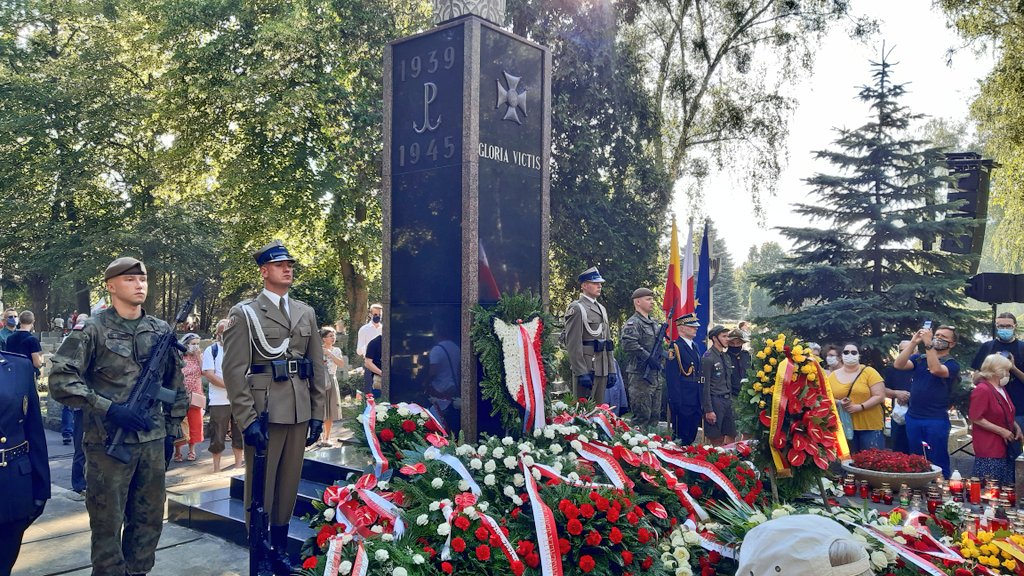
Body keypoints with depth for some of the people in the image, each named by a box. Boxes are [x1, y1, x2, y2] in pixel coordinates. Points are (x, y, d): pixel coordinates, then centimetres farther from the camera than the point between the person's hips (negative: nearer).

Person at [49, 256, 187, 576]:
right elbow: (60, 381, -12)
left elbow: (175, 384, 15)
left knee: (150, 520, 13)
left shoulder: (162, 331, 7)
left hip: (153, 441, 4)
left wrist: (172, 429, 12)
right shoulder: (91, 330, -6)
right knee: (107, 523, 6)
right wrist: (109, 408, -20)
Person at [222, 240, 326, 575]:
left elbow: (318, 366, 12)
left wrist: (317, 414, 7)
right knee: (259, 488, 6)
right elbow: (234, 371, -8)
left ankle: (280, 548, 27)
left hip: (300, 414, 4)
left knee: (289, 485, 13)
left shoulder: (306, 313, 12)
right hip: (263, 414, -4)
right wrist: (247, 419, -14)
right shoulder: (245, 313, -2)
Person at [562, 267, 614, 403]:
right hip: (586, 368, -8)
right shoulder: (576, 309, -9)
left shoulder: (601, 309, 18)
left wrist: (611, 370, 15)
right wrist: (582, 373, -20)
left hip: (602, 370, 8)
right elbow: (573, 344, -15)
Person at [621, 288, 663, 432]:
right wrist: (649, 357, -22)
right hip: (640, 375, -9)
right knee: (642, 416, -6)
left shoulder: (655, 323, 17)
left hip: (655, 375, 9)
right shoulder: (632, 324, -11)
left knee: (655, 415, 13)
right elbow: (628, 344, -25)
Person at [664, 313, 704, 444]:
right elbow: (672, 377, -17)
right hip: (683, 401, -8)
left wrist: (702, 399, 15)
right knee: (682, 439, -1)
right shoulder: (675, 347, -12)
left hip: (696, 399, 8)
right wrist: (677, 401, -21)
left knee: (692, 435, 15)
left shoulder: (696, 346, 15)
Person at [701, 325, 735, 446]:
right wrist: (709, 410, -17)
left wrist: (731, 399, 13)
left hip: (728, 401, 7)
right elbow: (705, 386, -14)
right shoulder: (708, 358, -10)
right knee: (716, 439, -2)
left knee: (731, 437, 8)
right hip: (715, 401, -7)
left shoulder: (726, 356, 13)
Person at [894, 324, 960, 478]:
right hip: (913, 418, 4)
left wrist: (928, 343, -25)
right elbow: (898, 364, -8)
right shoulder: (919, 358, 10)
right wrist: (913, 342, -14)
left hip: (937, 421, -4)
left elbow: (936, 369, -24)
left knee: (938, 463, 0)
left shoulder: (952, 364, -2)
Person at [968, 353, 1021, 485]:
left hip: (1004, 447, 9)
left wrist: (1016, 428, 10)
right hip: (989, 449, -9)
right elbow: (975, 418, -19)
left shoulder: (1001, 389, 16)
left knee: (1005, 488, 9)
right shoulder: (982, 390, -15)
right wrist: (1001, 431, -17)